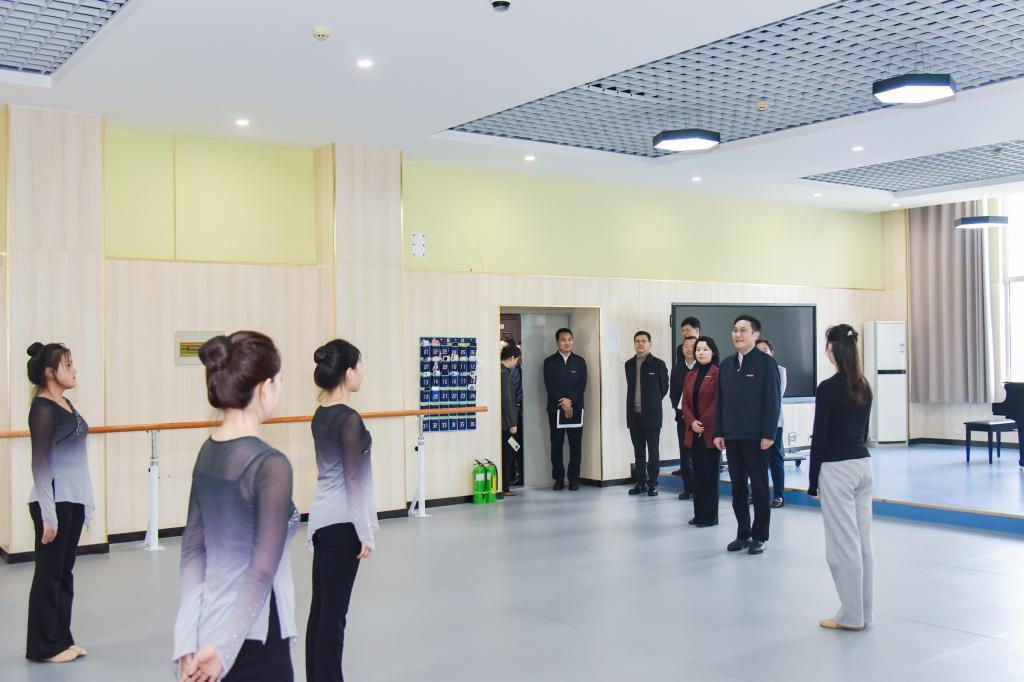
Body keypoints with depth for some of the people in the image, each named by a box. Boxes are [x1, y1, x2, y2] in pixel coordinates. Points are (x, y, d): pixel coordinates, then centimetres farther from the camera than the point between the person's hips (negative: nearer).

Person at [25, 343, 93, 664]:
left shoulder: (66, 404, 9)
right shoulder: (43, 409, -15)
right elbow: (40, 465, -17)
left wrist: (86, 500, 17)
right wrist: (48, 515, -17)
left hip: (73, 500, 8)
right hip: (53, 502, -8)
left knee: (65, 571, 14)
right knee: (49, 573, 3)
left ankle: (62, 640, 23)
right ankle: (44, 646, 15)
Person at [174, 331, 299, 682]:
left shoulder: (207, 453, 3)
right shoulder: (270, 465, -19)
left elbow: (193, 549, 3)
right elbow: (263, 570, -22)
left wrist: (188, 638, 2)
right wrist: (225, 648, -16)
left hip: (209, 629, 7)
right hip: (249, 639, -7)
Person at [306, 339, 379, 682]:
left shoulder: (320, 416, 9)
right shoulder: (349, 419, -17)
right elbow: (353, 480, -17)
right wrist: (366, 532, -12)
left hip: (321, 519, 9)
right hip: (341, 523, -9)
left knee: (320, 606, 12)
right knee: (334, 611, -1)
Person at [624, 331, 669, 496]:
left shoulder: (658, 364, -4)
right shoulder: (629, 364, 9)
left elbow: (664, 387, 5)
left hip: (652, 415, -4)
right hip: (634, 415, 4)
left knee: (653, 450, 1)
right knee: (638, 450, 10)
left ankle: (653, 484, 7)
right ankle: (640, 482, 17)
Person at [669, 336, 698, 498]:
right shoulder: (677, 368, 10)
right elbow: (672, 391, 9)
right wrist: (679, 408, -4)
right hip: (682, 416, 4)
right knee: (685, 453, 4)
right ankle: (688, 487, 11)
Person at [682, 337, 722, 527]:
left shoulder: (719, 374, -6)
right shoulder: (690, 375, 14)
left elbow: (719, 402, -12)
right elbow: (685, 402, 9)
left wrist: (704, 423, -14)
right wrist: (692, 422, -7)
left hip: (711, 431, -6)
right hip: (694, 432, 6)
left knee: (711, 473, -1)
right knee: (698, 473, 9)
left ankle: (710, 516, 5)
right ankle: (699, 514, 15)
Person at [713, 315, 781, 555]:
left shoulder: (766, 362, -5)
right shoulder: (726, 364, 11)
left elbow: (773, 400, -9)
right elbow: (720, 400, 12)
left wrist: (768, 434, -14)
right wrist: (719, 433, 7)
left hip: (755, 436, -5)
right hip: (732, 436, 5)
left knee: (759, 487, 4)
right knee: (737, 487, 10)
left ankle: (760, 536, 14)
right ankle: (743, 534, 19)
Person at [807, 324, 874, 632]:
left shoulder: (827, 388, -15)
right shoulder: (864, 386, 7)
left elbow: (820, 437, -13)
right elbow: (863, 430, 14)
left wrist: (813, 482, -6)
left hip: (837, 469, -8)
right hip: (863, 464, 8)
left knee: (843, 543, 0)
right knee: (862, 541, 12)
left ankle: (851, 615, 8)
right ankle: (863, 612, 19)